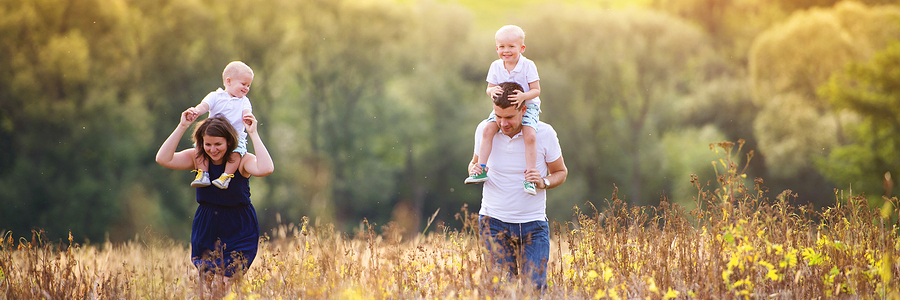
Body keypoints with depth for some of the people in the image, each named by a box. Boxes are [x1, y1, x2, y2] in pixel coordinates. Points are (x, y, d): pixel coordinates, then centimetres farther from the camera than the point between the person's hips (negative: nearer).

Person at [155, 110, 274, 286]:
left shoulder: (242, 160, -13)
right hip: (206, 230, 3)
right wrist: (182, 127, -20)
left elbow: (266, 169, -34)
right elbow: (163, 159, -17)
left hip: (239, 233, -3)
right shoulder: (197, 158, -5)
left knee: (226, 282, -13)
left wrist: (253, 134, -29)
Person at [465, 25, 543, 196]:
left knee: (530, 135, -27)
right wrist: (492, 91, -22)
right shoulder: (496, 67, -2)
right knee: (488, 129, -19)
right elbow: (489, 88, 3)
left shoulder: (528, 66, -13)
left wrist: (523, 96, -32)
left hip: (527, 106, -4)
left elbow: (536, 90, -11)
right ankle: (481, 170, -10)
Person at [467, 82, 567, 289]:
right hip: (494, 221, 1)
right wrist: (474, 170, -9)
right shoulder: (485, 130, -3)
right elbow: (475, 162, 16)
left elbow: (560, 172, 7)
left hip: (533, 224, -1)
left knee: (535, 287, -9)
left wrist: (543, 182, -15)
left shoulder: (544, 133, -7)